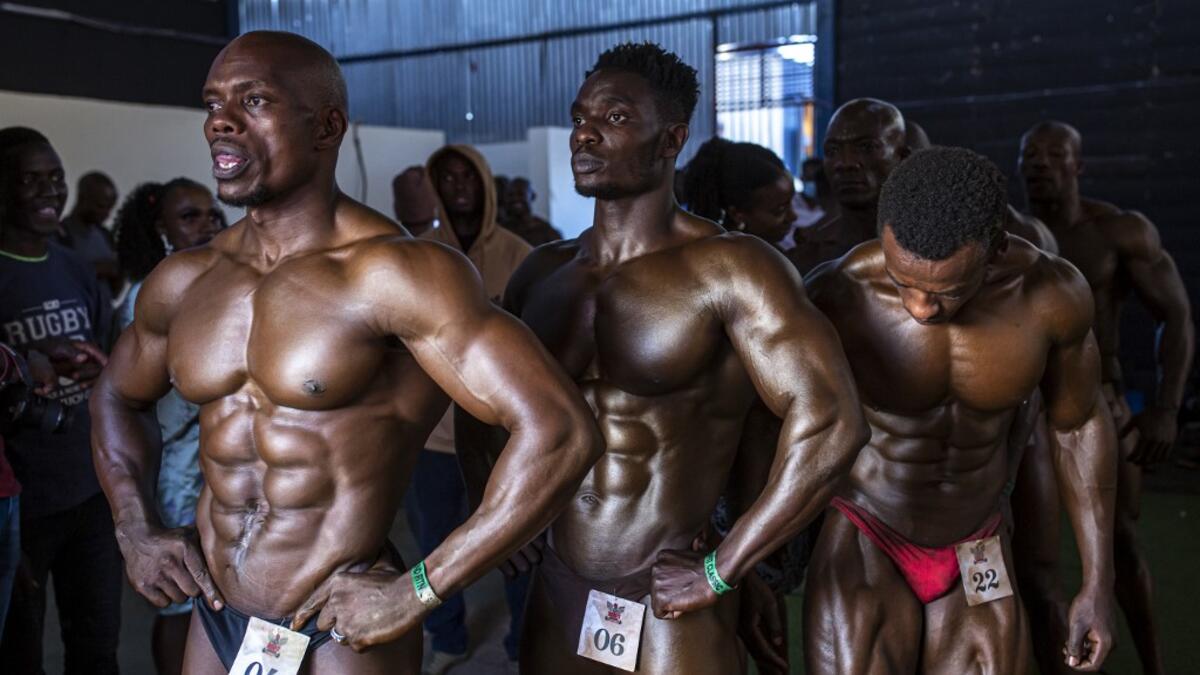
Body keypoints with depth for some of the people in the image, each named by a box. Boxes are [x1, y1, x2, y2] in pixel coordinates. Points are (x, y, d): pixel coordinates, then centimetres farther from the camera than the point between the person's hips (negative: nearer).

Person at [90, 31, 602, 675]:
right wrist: (135, 531, 8)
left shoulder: (392, 271, -20)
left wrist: (415, 592, -21)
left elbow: (560, 432, -27)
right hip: (213, 621, 6)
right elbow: (118, 394, 23)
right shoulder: (182, 280, 2)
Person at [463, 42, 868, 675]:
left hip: (669, 605, -5)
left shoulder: (730, 267, -14)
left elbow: (830, 425, -21)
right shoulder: (541, 272, 3)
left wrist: (721, 573, -17)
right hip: (555, 595, 5)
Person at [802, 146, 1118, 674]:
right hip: (862, 551, -3)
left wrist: (1099, 584, 2)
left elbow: (1079, 423, -1)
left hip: (973, 563, 3)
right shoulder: (836, 295, -26)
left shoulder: (1054, 293, -18)